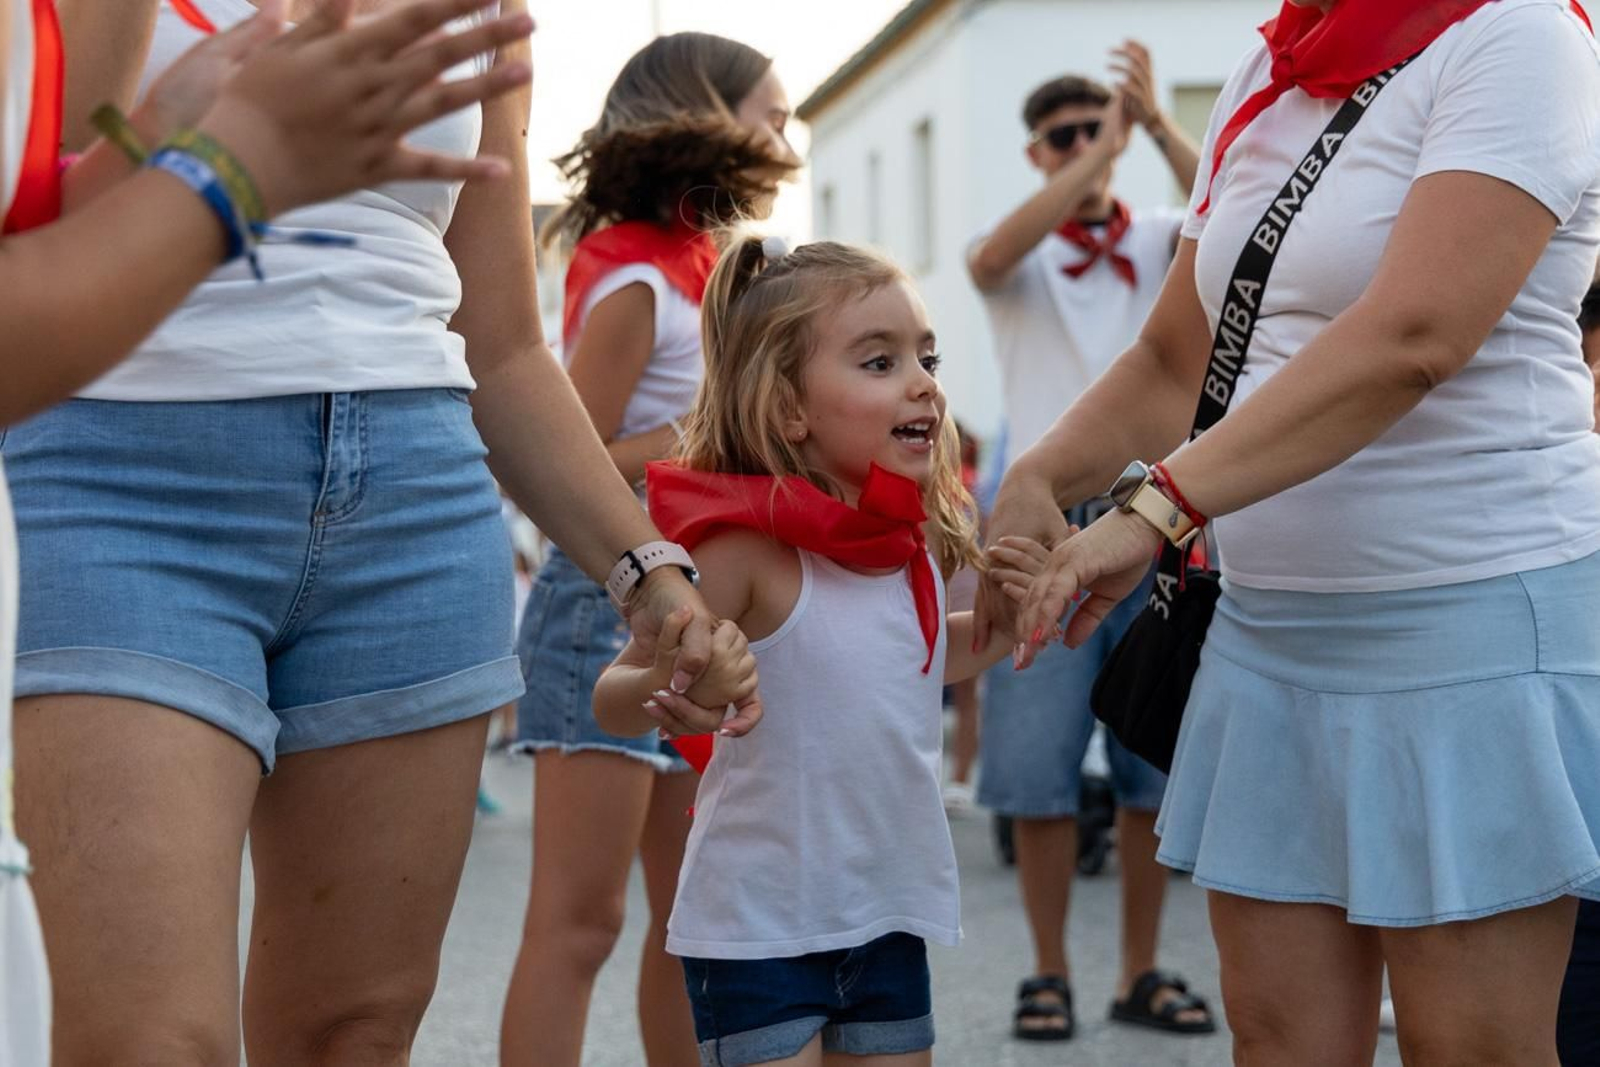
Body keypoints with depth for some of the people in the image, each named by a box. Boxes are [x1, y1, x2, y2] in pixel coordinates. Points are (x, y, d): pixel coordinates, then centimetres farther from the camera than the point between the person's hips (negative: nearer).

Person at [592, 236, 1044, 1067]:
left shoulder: (917, 541, 2)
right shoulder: (749, 544, -18)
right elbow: (613, 698, -14)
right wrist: (662, 691, -35)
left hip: (890, 918, 7)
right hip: (758, 926, -6)